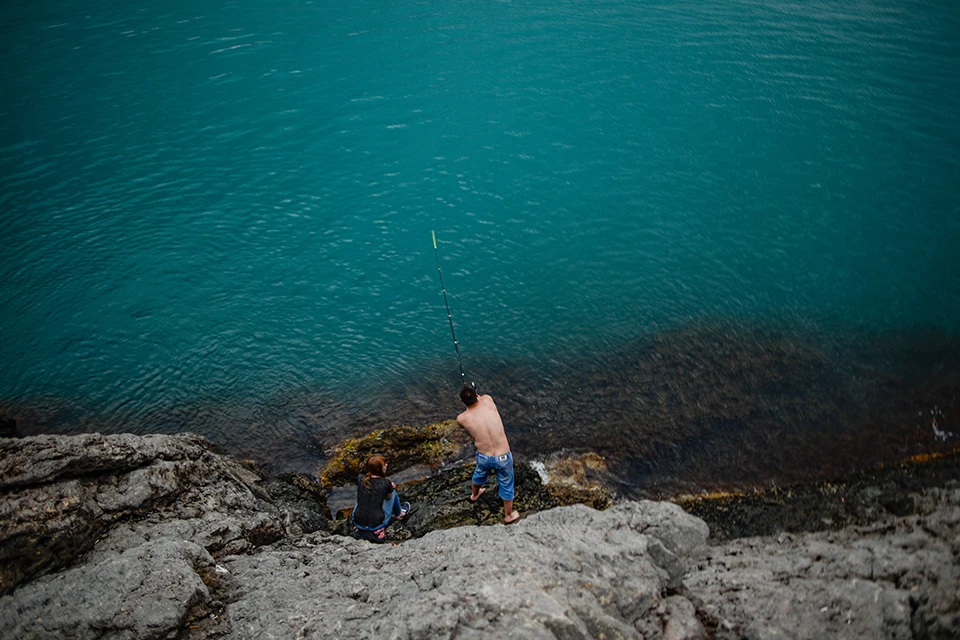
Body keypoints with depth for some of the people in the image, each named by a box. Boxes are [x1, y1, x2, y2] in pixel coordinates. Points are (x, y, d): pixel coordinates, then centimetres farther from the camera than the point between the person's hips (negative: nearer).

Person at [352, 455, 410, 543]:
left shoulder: (360, 478, -8)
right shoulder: (386, 484, -15)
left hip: (358, 523, 3)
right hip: (377, 525, -2)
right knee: (393, 491, 17)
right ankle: (399, 514, 43)